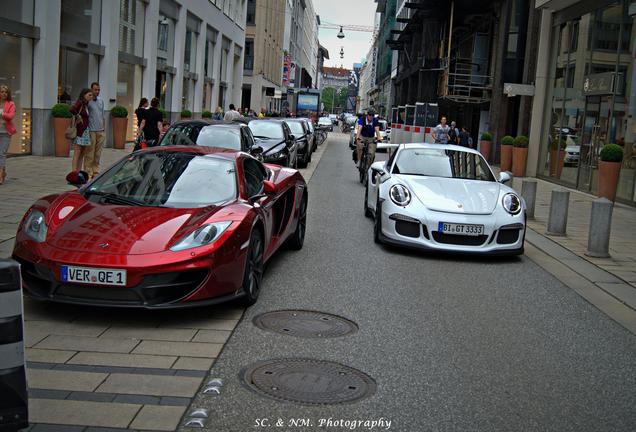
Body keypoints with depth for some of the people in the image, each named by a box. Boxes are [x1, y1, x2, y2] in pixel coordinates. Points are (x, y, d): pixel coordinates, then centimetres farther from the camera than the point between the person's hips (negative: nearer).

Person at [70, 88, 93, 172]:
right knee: (77, 154, -7)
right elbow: (72, 109, -28)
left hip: (86, 131, 8)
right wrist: (78, 116, -13)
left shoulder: (86, 105, 16)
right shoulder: (79, 102, -9)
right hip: (79, 131, -8)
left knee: (82, 155, 9)